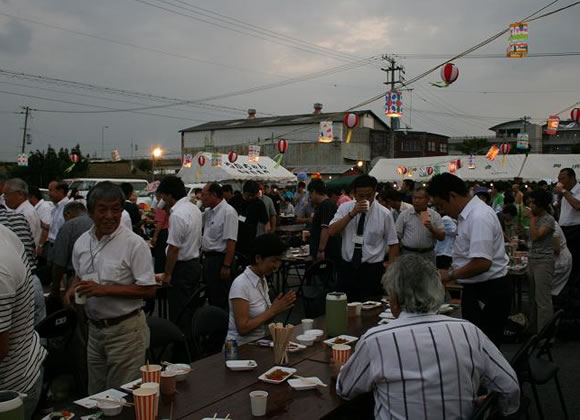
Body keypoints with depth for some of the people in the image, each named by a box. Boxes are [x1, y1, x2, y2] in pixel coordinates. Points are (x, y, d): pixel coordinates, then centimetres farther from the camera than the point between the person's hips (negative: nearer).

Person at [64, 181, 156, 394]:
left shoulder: (134, 244, -15)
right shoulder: (82, 243, 5)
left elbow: (148, 290, -17)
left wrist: (104, 289, -22)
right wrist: (72, 290, -1)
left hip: (125, 330, -6)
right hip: (95, 329, 6)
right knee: (95, 395, 19)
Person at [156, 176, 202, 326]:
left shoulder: (177, 215, -20)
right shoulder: (195, 208, 8)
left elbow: (174, 248, -20)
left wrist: (167, 274, -12)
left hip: (182, 267, -9)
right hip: (195, 262, 9)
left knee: (178, 313, -1)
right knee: (191, 309, 16)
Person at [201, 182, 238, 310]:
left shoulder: (228, 212, -17)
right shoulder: (208, 211, 10)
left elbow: (231, 242, -21)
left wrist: (226, 266, -24)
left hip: (220, 259, -9)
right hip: (208, 257, 9)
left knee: (220, 300, -2)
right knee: (211, 296, 18)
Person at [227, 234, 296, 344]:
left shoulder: (262, 279, 7)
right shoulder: (241, 285, -16)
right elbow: (243, 328, -19)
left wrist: (281, 306, -4)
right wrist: (273, 310, -16)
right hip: (241, 348, -7)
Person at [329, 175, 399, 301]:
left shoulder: (384, 214, -4)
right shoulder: (345, 208, 1)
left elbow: (393, 244, -1)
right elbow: (331, 232, -11)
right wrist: (352, 214, -19)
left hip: (372, 270, -2)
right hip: (347, 268, 2)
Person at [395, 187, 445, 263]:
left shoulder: (435, 215, 4)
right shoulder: (404, 215, 2)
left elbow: (442, 237, 2)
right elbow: (397, 236, 2)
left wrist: (431, 228, -16)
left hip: (428, 255, 1)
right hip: (408, 253, -1)